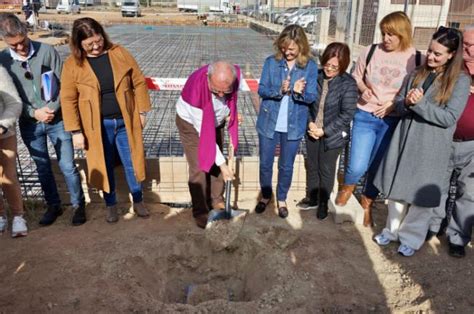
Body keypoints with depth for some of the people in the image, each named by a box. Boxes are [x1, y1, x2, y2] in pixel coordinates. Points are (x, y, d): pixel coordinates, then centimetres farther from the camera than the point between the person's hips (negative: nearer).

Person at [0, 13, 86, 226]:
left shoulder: (47, 51, -8)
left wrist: (52, 109, -15)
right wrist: (34, 113, -12)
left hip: (57, 120, -2)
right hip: (29, 125, 2)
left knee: (68, 166, 4)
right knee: (43, 168, 15)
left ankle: (78, 205, 22)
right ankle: (54, 205, 32)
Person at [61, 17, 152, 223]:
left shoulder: (119, 53, -4)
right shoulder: (72, 64, -7)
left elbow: (138, 82, 3)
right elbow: (68, 100, -5)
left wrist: (142, 111, 2)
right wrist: (76, 131, -8)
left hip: (125, 121, 1)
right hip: (97, 126, -1)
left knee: (132, 163, 11)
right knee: (104, 166, 12)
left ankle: (138, 202, 31)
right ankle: (111, 205, 32)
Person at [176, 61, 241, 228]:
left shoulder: (234, 73, -28)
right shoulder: (195, 89, -42)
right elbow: (204, 132, -34)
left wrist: (231, 113, -11)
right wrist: (222, 163, -30)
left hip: (216, 121, 5)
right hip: (191, 123, -5)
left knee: (216, 163, 10)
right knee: (199, 168, -7)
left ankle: (217, 201, 28)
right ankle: (200, 212, 7)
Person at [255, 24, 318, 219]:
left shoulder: (310, 66, -7)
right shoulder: (271, 62, -5)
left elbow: (312, 97, -8)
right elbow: (261, 90, -8)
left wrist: (299, 92, -30)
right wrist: (279, 90, -27)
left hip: (293, 125, -1)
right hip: (269, 122, 1)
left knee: (286, 166, 13)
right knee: (265, 163, 13)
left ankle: (282, 199, 36)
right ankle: (265, 196, 37)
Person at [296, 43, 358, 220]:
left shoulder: (348, 84, -16)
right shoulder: (316, 77, -6)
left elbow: (347, 114, -17)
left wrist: (325, 131, -20)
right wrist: (310, 123, -13)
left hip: (333, 135, -4)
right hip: (312, 131, 4)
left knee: (327, 170, 11)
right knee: (312, 166, 18)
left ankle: (323, 203, 31)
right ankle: (311, 198, 38)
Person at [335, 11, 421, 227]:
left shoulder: (415, 58, -6)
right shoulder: (371, 51, -5)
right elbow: (356, 77, 9)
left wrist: (394, 104, -12)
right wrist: (363, 89, -12)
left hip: (392, 121, 0)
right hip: (365, 116, 0)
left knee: (377, 167, 11)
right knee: (357, 167, -7)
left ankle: (367, 204, 36)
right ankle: (347, 188, 29)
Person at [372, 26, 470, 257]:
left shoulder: (460, 80, -6)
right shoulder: (417, 74, 8)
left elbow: (449, 118, -14)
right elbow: (398, 105, 9)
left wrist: (420, 103, -22)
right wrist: (407, 103, -14)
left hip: (432, 147, -4)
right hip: (404, 140, 4)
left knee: (421, 194, 5)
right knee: (396, 189, 11)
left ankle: (412, 237, 24)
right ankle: (393, 229, 30)